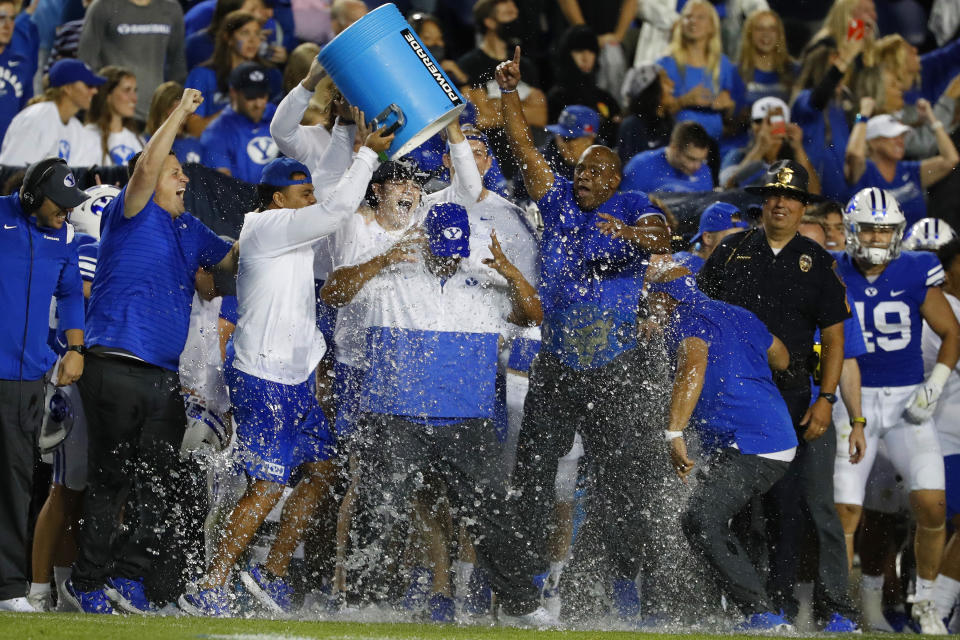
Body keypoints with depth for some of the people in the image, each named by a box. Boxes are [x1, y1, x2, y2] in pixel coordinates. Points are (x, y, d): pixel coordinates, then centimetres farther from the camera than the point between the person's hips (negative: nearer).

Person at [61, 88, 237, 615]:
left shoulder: (190, 230, 19)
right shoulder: (131, 216, -2)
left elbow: (236, 259, 27)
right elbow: (147, 169, -18)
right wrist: (180, 114, -15)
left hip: (165, 374, 7)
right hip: (116, 368, -7)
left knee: (160, 482, 5)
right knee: (110, 477, -4)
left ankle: (128, 576, 9)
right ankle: (89, 582, 1)